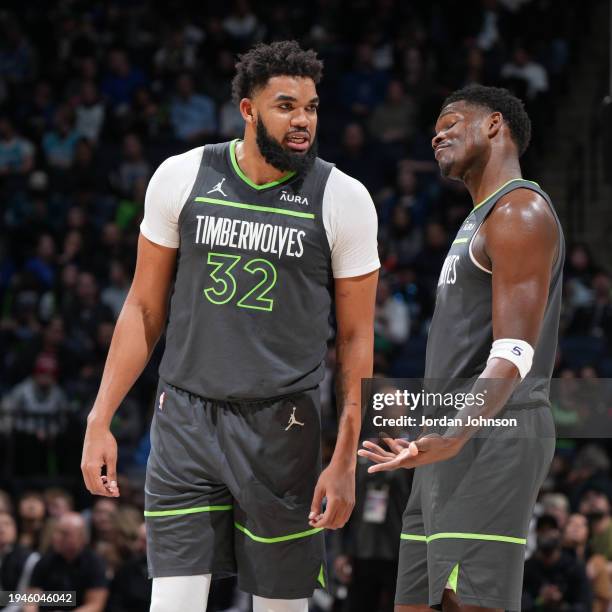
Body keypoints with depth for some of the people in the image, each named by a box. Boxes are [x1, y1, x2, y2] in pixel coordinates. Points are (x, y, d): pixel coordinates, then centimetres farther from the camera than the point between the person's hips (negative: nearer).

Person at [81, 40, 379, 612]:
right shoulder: (181, 178, 0)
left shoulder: (343, 200, -4)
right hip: (185, 419, 1)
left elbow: (356, 338, 0)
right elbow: (144, 308, 8)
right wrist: (99, 421, 3)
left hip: (281, 430, -1)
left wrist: (346, 461, -5)